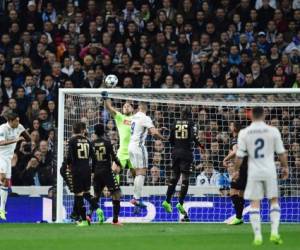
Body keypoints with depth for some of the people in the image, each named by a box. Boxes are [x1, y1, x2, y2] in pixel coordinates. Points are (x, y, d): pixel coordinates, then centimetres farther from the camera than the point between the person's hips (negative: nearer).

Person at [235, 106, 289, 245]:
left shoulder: (244, 133, -4)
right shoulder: (273, 131, -4)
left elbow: (239, 156, -2)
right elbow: (281, 153, 1)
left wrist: (236, 170, 12)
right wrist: (285, 167, 16)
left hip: (254, 171, 0)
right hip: (270, 171, 0)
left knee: (255, 203, 4)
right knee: (274, 201, 11)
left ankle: (257, 236, -1)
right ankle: (274, 232, -1)